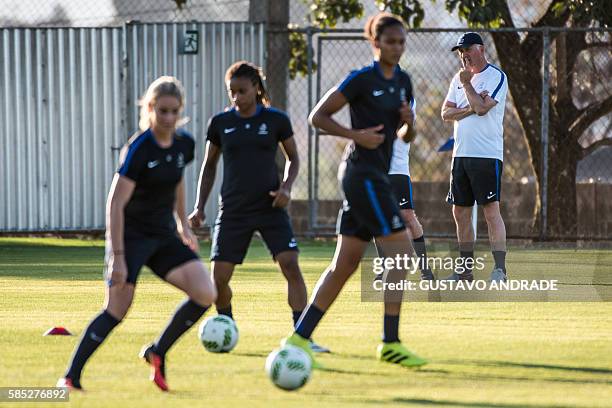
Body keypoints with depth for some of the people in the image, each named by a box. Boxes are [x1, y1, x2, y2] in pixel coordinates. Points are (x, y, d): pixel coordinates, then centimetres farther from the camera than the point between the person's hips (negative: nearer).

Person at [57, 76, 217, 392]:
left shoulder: (183, 144, 0)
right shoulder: (138, 149, -20)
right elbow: (115, 204, -21)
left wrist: (183, 224, 22)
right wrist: (117, 256, -25)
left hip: (164, 236, 6)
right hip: (131, 235, -6)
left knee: (206, 293, -10)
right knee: (116, 310, -12)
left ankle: (157, 353, 6)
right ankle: (71, 377, -1)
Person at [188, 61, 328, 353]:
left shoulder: (276, 120, -1)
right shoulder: (220, 123, 3)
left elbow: (293, 158, 10)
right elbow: (209, 165, 14)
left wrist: (286, 186, -9)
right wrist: (200, 206, 7)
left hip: (270, 207, -1)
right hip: (233, 210, 2)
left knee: (290, 264, -18)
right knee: (218, 278, -5)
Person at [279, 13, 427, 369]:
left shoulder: (402, 81, 14)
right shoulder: (362, 79, -9)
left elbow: (404, 136, 21)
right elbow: (318, 116, -7)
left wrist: (409, 124, -1)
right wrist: (356, 135, -16)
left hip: (377, 176, 8)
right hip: (362, 174, -8)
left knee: (346, 263, 6)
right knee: (402, 252, -12)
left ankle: (300, 338, 9)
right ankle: (390, 343, -11)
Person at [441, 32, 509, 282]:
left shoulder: (496, 77, -6)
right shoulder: (459, 78, 16)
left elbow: (481, 108, -18)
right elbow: (446, 113, 7)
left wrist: (467, 84, -8)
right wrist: (470, 108, -8)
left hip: (487, 155, -8)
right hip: (461, 154, 8)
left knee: (491, 210, -14)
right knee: (460, 212, 9)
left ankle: (499, 269, -19)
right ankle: (465, 271, 17)